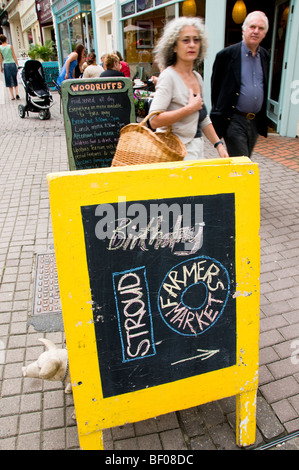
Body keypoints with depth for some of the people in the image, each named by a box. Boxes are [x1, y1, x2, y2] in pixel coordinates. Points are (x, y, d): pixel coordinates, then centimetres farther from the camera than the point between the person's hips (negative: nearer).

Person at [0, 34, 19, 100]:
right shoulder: (10, 46, -3)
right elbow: (14, 56, -2)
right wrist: (17, 64, 6)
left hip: (6, 64, 1)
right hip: (12, 63, -1)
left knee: (9, 80, 8)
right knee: (15, 80, 11)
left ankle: (12, 96, 5)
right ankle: (17, 93, -7)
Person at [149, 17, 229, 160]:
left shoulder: (197, 77, 13)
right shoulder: (168, 76, -10)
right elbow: (155, 120, -23)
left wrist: (219, 144, 14)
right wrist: (190, 108, -17)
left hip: (196, 149, 8)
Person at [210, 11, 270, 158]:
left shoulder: (265, 56, 11)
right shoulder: (227, 54, -5)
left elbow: (265, 87, 19)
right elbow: (215, 86, 0)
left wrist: (262, 119, 15)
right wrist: (219, 113, 4)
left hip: (255, 122, 6)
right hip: (234, 121, -6)